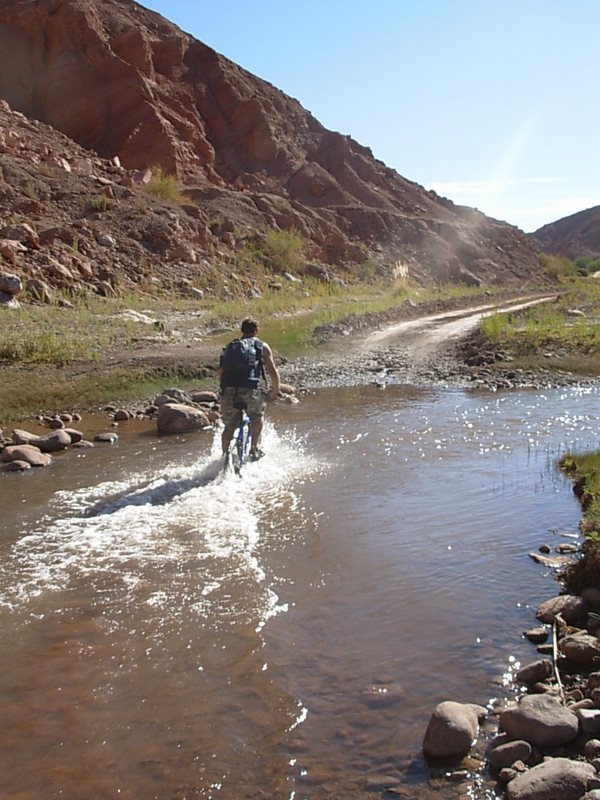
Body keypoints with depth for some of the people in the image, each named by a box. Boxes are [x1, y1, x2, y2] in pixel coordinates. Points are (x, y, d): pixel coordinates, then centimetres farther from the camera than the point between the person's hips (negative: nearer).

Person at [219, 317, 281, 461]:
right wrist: (275, 391, 25)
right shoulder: (262, 346, 16)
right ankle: (254, 448, 14)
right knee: (257, 416, 23)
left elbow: (221, 371, 22)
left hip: (229, 390, 3)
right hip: (249, 389, -3)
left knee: (229, 426, 17)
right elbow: (273, 373, 10)